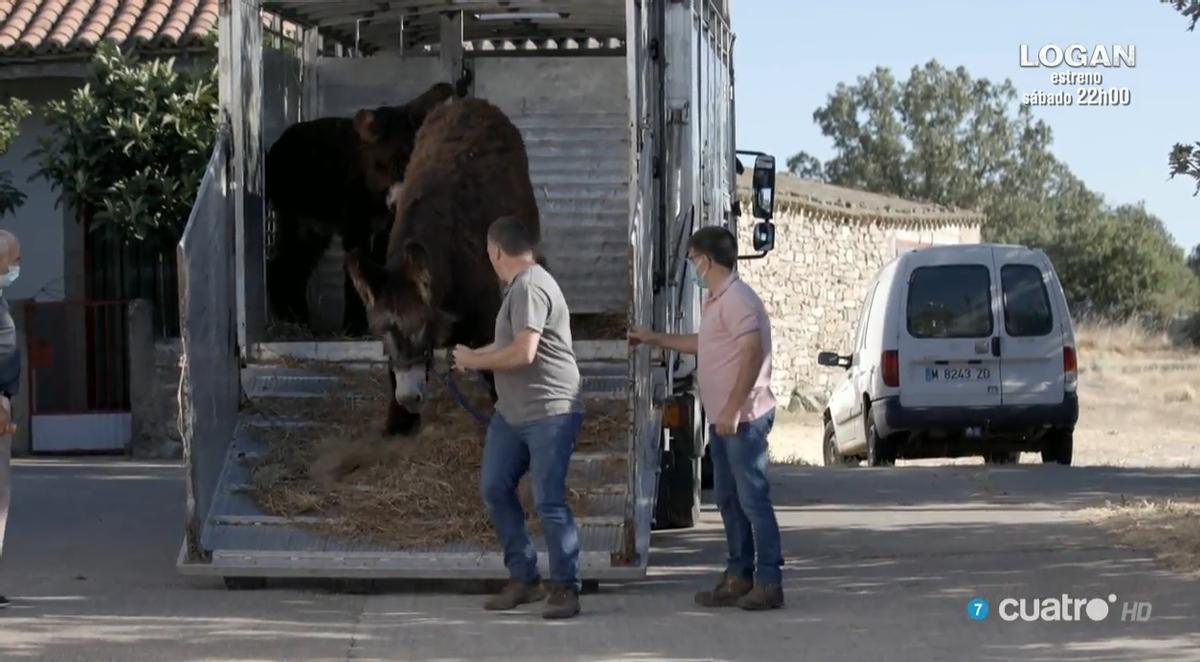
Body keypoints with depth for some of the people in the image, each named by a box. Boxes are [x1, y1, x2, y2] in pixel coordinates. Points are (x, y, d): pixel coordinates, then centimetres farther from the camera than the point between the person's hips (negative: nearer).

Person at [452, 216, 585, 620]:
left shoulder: (530, 287, -17)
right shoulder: (518, 287, 16)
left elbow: (523, 353, -25)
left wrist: (475, 361, -12)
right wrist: (475, 355, 32)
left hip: (550, 413, -11)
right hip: (512, 412, 11)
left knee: (549, 501, -8)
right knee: (494, 489, 8)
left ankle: (565, 589, 0)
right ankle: (523, 579, 15)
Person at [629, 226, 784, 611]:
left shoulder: (736, 299, -15)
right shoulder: (717, 300, 17)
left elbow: (753, 353, -23)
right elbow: (704, 344, 34)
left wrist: (733, 408, -25)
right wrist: (654, 339, 39)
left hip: (743, 418, -10)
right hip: (723, 419, 10)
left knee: (753, 499, -8)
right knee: (728, 499, 12)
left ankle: (769, 582, -6)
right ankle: (738, 577, 18)